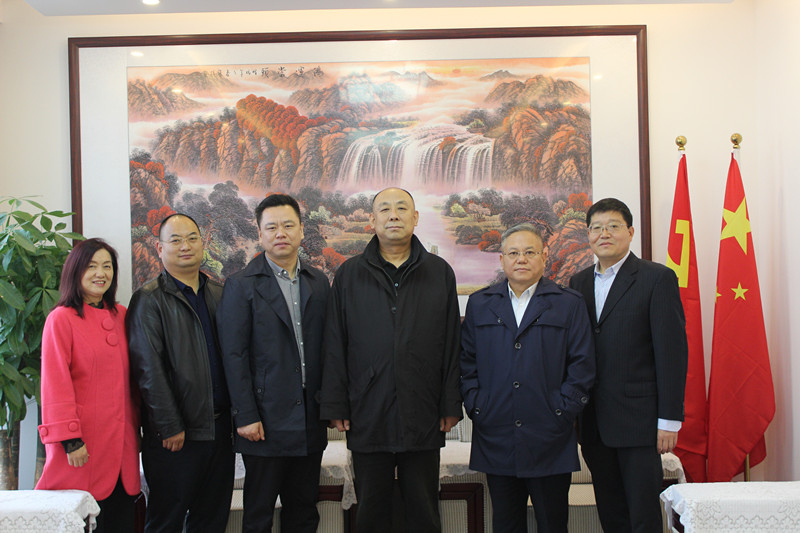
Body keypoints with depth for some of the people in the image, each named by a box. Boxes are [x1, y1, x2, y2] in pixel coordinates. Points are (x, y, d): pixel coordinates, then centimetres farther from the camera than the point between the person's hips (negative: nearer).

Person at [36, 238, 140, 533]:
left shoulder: (120, 315, 11)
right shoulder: (61, 318, -5)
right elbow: (56, 384, -8)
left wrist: (135, 428, 13)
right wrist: (69, 439, -12)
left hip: (121, 443, 5)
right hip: (84, 443, -5)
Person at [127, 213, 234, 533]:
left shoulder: (219, 294, 12)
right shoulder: (149, 300, -5)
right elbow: (148, 369, -10)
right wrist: (170, 428, -13)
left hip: (219, 429, 5)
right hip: (175, 434, -5)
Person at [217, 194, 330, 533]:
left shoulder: (319, 282, 9)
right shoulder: (241, 285, -4)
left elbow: (326, 347, 9)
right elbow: (234, 355, -8)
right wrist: (245, 416, -12)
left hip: (310, 421, 4)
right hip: (266, 421, -4)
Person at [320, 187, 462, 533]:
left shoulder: (440, 273, 7)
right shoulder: (350, 275, 6)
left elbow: (451, 345, 5)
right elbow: (335, 346, 3)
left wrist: (451, 406, 0)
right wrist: (335, 406, -2)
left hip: (423, 418, 0)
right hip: (367, 417, 0)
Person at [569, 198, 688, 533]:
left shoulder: (657, 278, -4)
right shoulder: (579, 283, 12)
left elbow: (672, 351, -9)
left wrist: (669, 420, -12)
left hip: (639, 418, -5)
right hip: (594, 423, 5)